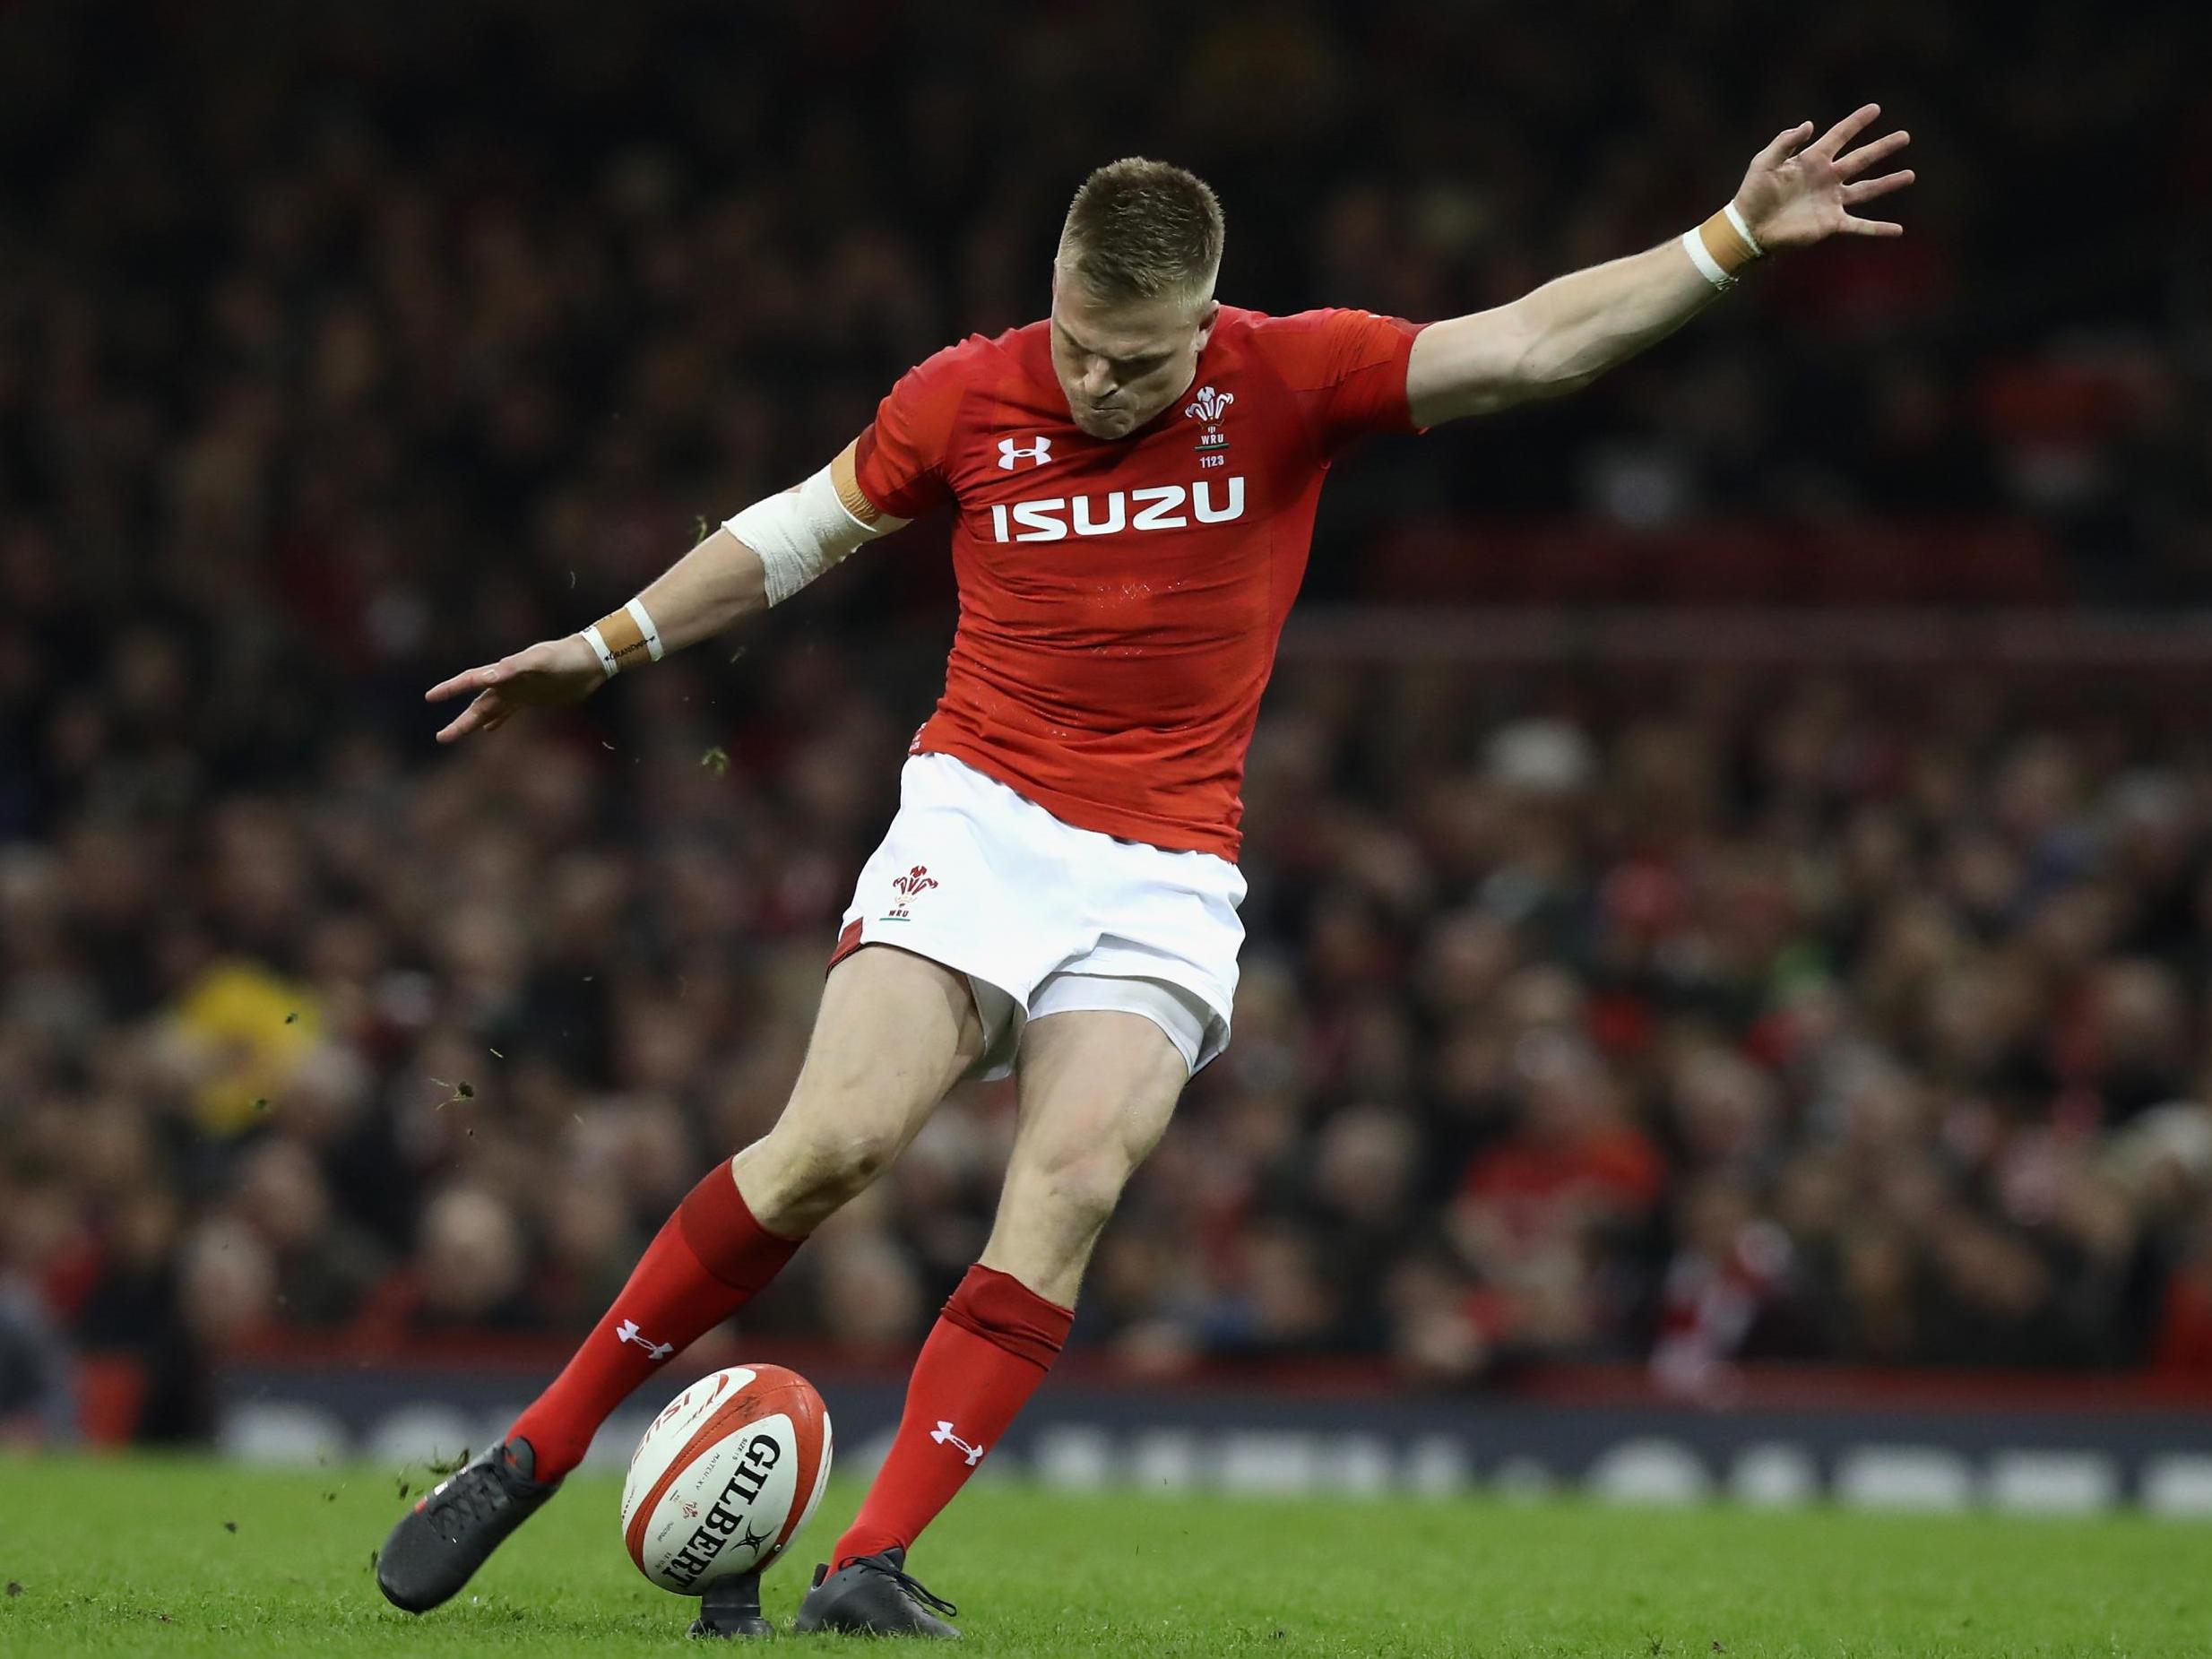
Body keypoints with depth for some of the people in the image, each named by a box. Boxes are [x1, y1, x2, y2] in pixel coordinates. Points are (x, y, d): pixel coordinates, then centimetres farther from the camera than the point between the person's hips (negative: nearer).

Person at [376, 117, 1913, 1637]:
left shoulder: (1290, 379, -2)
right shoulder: (965, 398, 0)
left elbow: (1534, 344, -5)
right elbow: (800, 531, 16)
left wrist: (1740, 237, -14)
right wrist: (602, 649, 17)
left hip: (1165, 875, 1)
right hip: (979, 818, -1)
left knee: (1070, 1188, -21)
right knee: (837, 1136, -20)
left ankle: (872, 1568, -21)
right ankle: (531, 1455, -10)